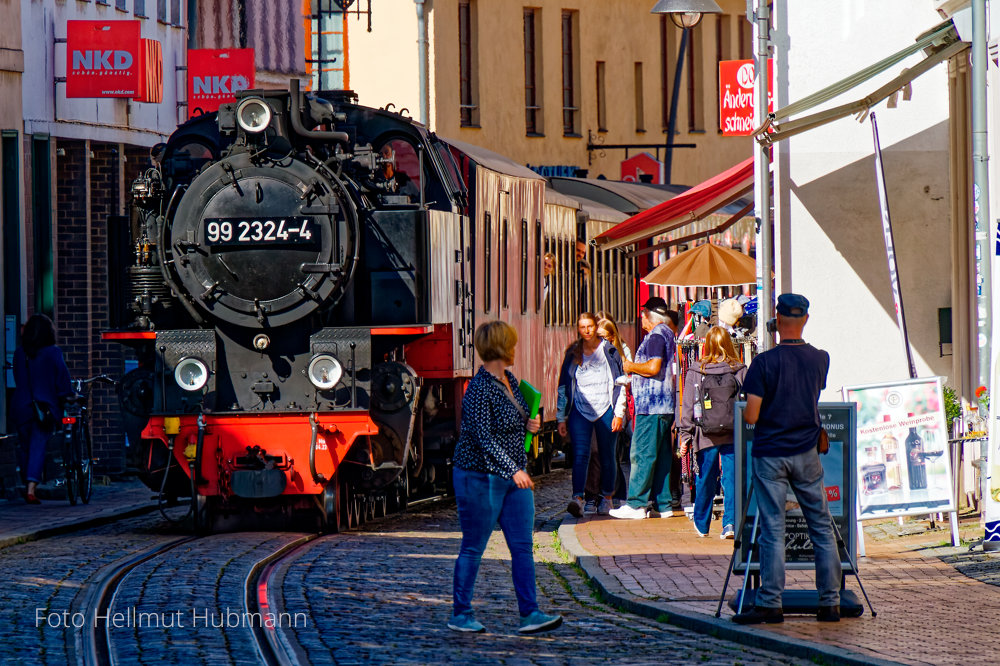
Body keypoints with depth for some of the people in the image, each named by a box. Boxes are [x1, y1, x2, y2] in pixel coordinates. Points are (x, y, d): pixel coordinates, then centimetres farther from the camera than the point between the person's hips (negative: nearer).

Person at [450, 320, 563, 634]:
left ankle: (529, 614, 0)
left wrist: (531, 424, 3)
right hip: (481, 476, -8)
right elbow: (484, 437, -24)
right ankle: (460, 615, 11)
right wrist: (512, 470, -30)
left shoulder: (510, 380, 10)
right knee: (473, 547, 1)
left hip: (515, 476, 8)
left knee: (523, 546, 1)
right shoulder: (479, 390, -18)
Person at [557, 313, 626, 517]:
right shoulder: (572, 354, 10)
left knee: (607, 456, 6)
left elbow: (620, 384, 5)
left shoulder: (610, 352, 5)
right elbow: (564, 387, 13)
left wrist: (619, 414, -2)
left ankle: (607, 499, 18)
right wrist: (561, 418, 9)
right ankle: (577, 498, -24)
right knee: (580, 455, -14)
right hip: (580, 411, 1)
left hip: (605, 410, -1)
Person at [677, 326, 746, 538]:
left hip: (706, 436, 1)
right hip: (733, 435, -1)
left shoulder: (695, 373, -1)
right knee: (731, 478, 0)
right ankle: (730, 523, -12)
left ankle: (702, 525, 27)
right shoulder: (740, 371, -2)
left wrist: (685, 437, 6)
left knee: (705, 481, 13)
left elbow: (688, 408, 1)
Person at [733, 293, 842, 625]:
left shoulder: (764, 362, -13)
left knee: (773, 531, -1)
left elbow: (751, 416, -12)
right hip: (806, 452, 3)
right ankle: (830, 603, 10)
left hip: (770, 454, -3)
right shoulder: (820, 359, -1)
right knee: (822, 528, 9)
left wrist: (748, 410, 10)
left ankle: (770, 604, -2)